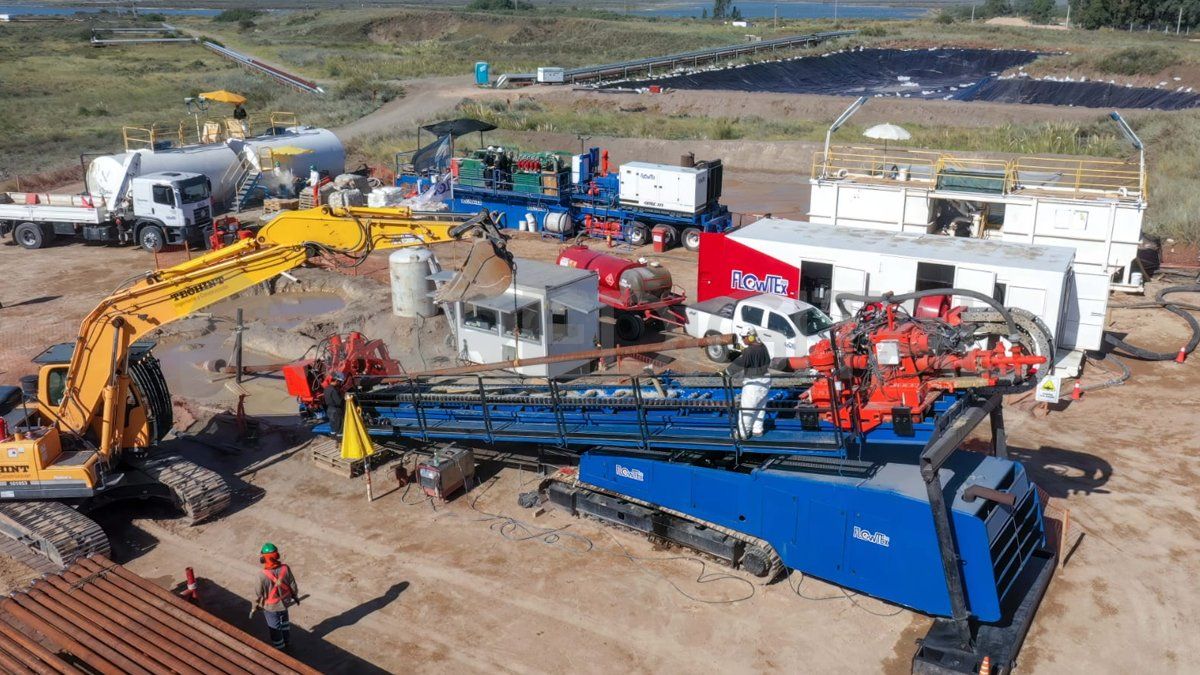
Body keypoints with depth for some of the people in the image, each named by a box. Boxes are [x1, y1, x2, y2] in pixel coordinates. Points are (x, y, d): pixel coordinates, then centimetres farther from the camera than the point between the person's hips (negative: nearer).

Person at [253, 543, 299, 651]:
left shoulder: (262, 575, -32)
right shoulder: (285, 569, -23)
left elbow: (259, 593, -19)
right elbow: (293, 586, -9)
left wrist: (254, 607, -1)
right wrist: (295, 596, 11)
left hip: (271, 607, -3)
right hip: (284, 603, 3)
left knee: (275, 628, 21)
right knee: (284, 622, 31)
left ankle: (279, 648, 40)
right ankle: (287, 642, 50)